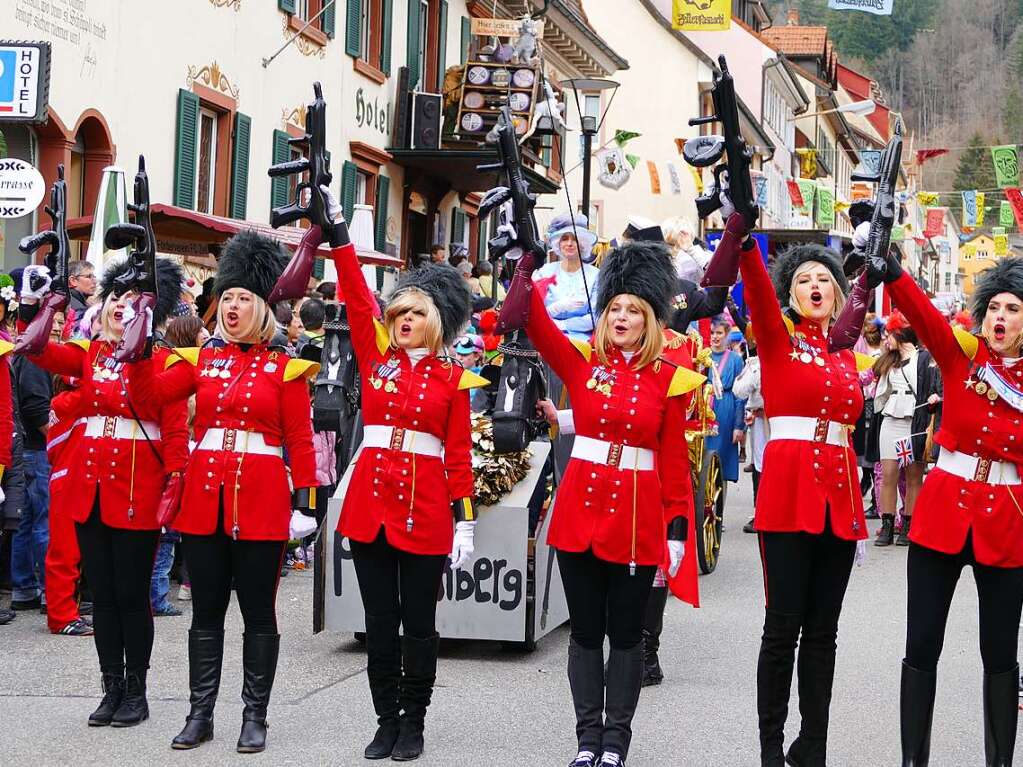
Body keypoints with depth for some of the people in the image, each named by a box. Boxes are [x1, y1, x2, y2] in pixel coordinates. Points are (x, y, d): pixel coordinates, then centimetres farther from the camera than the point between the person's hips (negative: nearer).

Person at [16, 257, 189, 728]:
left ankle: (136, 692, 13)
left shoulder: (161, 360, -3)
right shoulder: (88, 353, 10)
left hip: (137, 492, -4)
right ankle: (112, 689, 18)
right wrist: (30, 304, -19)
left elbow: (176, 431, -6)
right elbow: (40, 351, -7)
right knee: (102, 592, 9)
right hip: (91, 487, 5)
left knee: (132, 594, 2)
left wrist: (174, 485, -14)